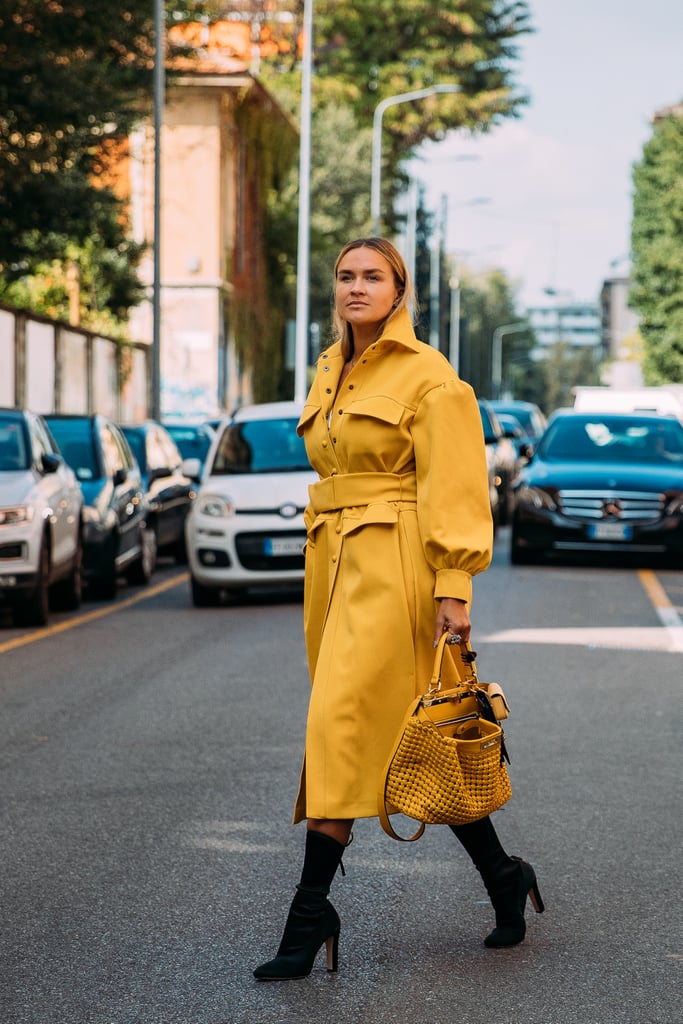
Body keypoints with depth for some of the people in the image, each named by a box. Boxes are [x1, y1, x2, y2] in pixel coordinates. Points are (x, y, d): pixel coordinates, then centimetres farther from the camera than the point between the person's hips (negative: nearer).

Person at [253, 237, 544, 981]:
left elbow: (453, 489, -10)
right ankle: (503, 878, 23)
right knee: (416, 737, 10)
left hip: (392, 564, -8)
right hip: (332, 559, 8)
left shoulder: (429, 377, -6)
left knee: (343, 721, -14)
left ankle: (311, 913, -10)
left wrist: (453, 586, -17)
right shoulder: (330, 372, 16)